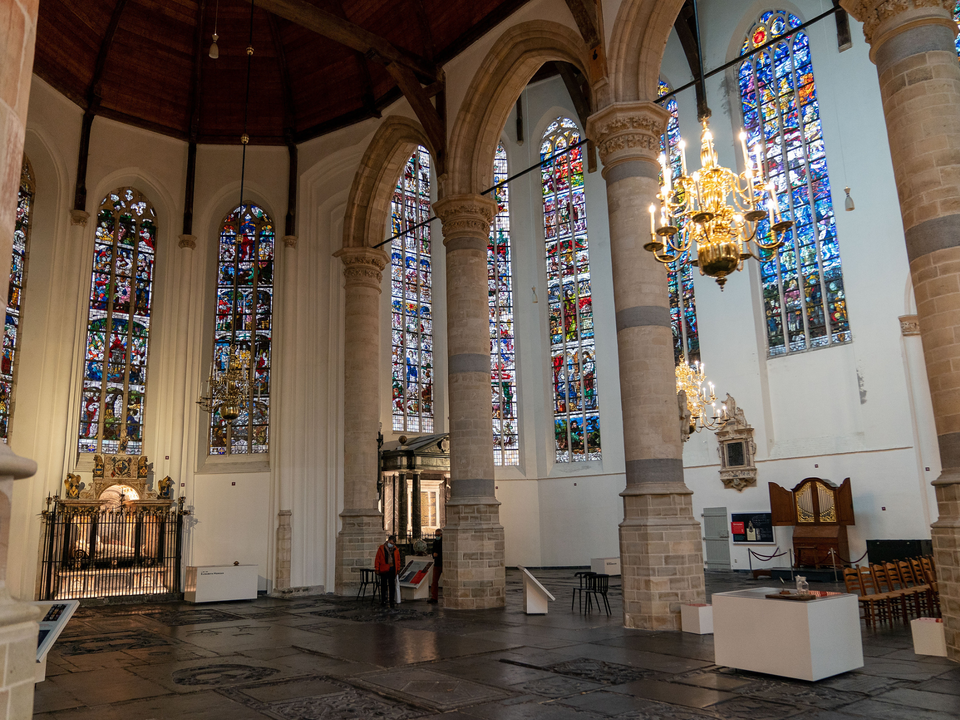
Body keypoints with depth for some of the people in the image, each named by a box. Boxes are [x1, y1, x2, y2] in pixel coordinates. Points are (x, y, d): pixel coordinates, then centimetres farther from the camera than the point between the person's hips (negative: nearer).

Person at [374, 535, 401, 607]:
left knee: (392, 586, 3)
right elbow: (377, 559, 0)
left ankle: (392, 601, 7)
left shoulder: (396, 549, 8)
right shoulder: (381, 548, -1)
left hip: (392, 570, 2)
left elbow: (398, 560, 14)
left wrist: (398, 569, 10)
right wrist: (377, 569, -2)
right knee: (384, 585, 6)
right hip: (384, 570, -2)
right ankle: (383, 600, 15)